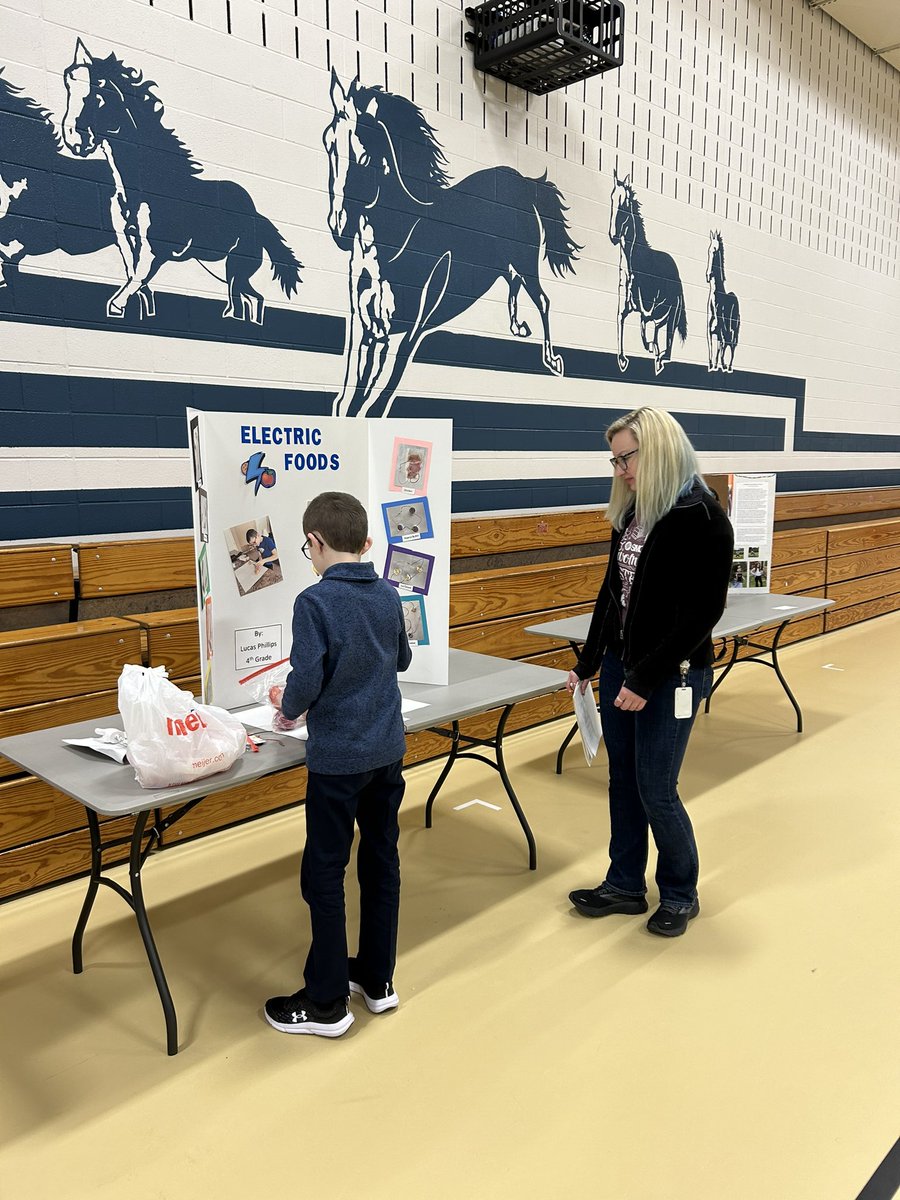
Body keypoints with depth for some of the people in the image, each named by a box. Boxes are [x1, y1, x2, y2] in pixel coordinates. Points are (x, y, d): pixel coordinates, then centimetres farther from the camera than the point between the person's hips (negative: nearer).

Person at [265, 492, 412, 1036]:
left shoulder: (315, 601, -16)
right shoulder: (388, 595, 3)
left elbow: (307, 681, -20)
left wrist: (288, 711, 1)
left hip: (337, 756, -6)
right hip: (388, 749, 6)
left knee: (325, 873, 7)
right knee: (382, 862, 16)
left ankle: (326, 1002, 19)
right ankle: (378, 979, 31)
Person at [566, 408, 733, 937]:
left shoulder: (701, 517, -16)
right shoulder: (633, 511, 6)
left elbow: (703, 612, -18)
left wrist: (646, 680, -19)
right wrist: (588, 663, 13)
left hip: (671, 676, -7)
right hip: (619, 664, 7)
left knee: (656, 791, 3)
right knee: (623, 781, 15)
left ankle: (681, 895, 27)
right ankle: (626, 884, 32)